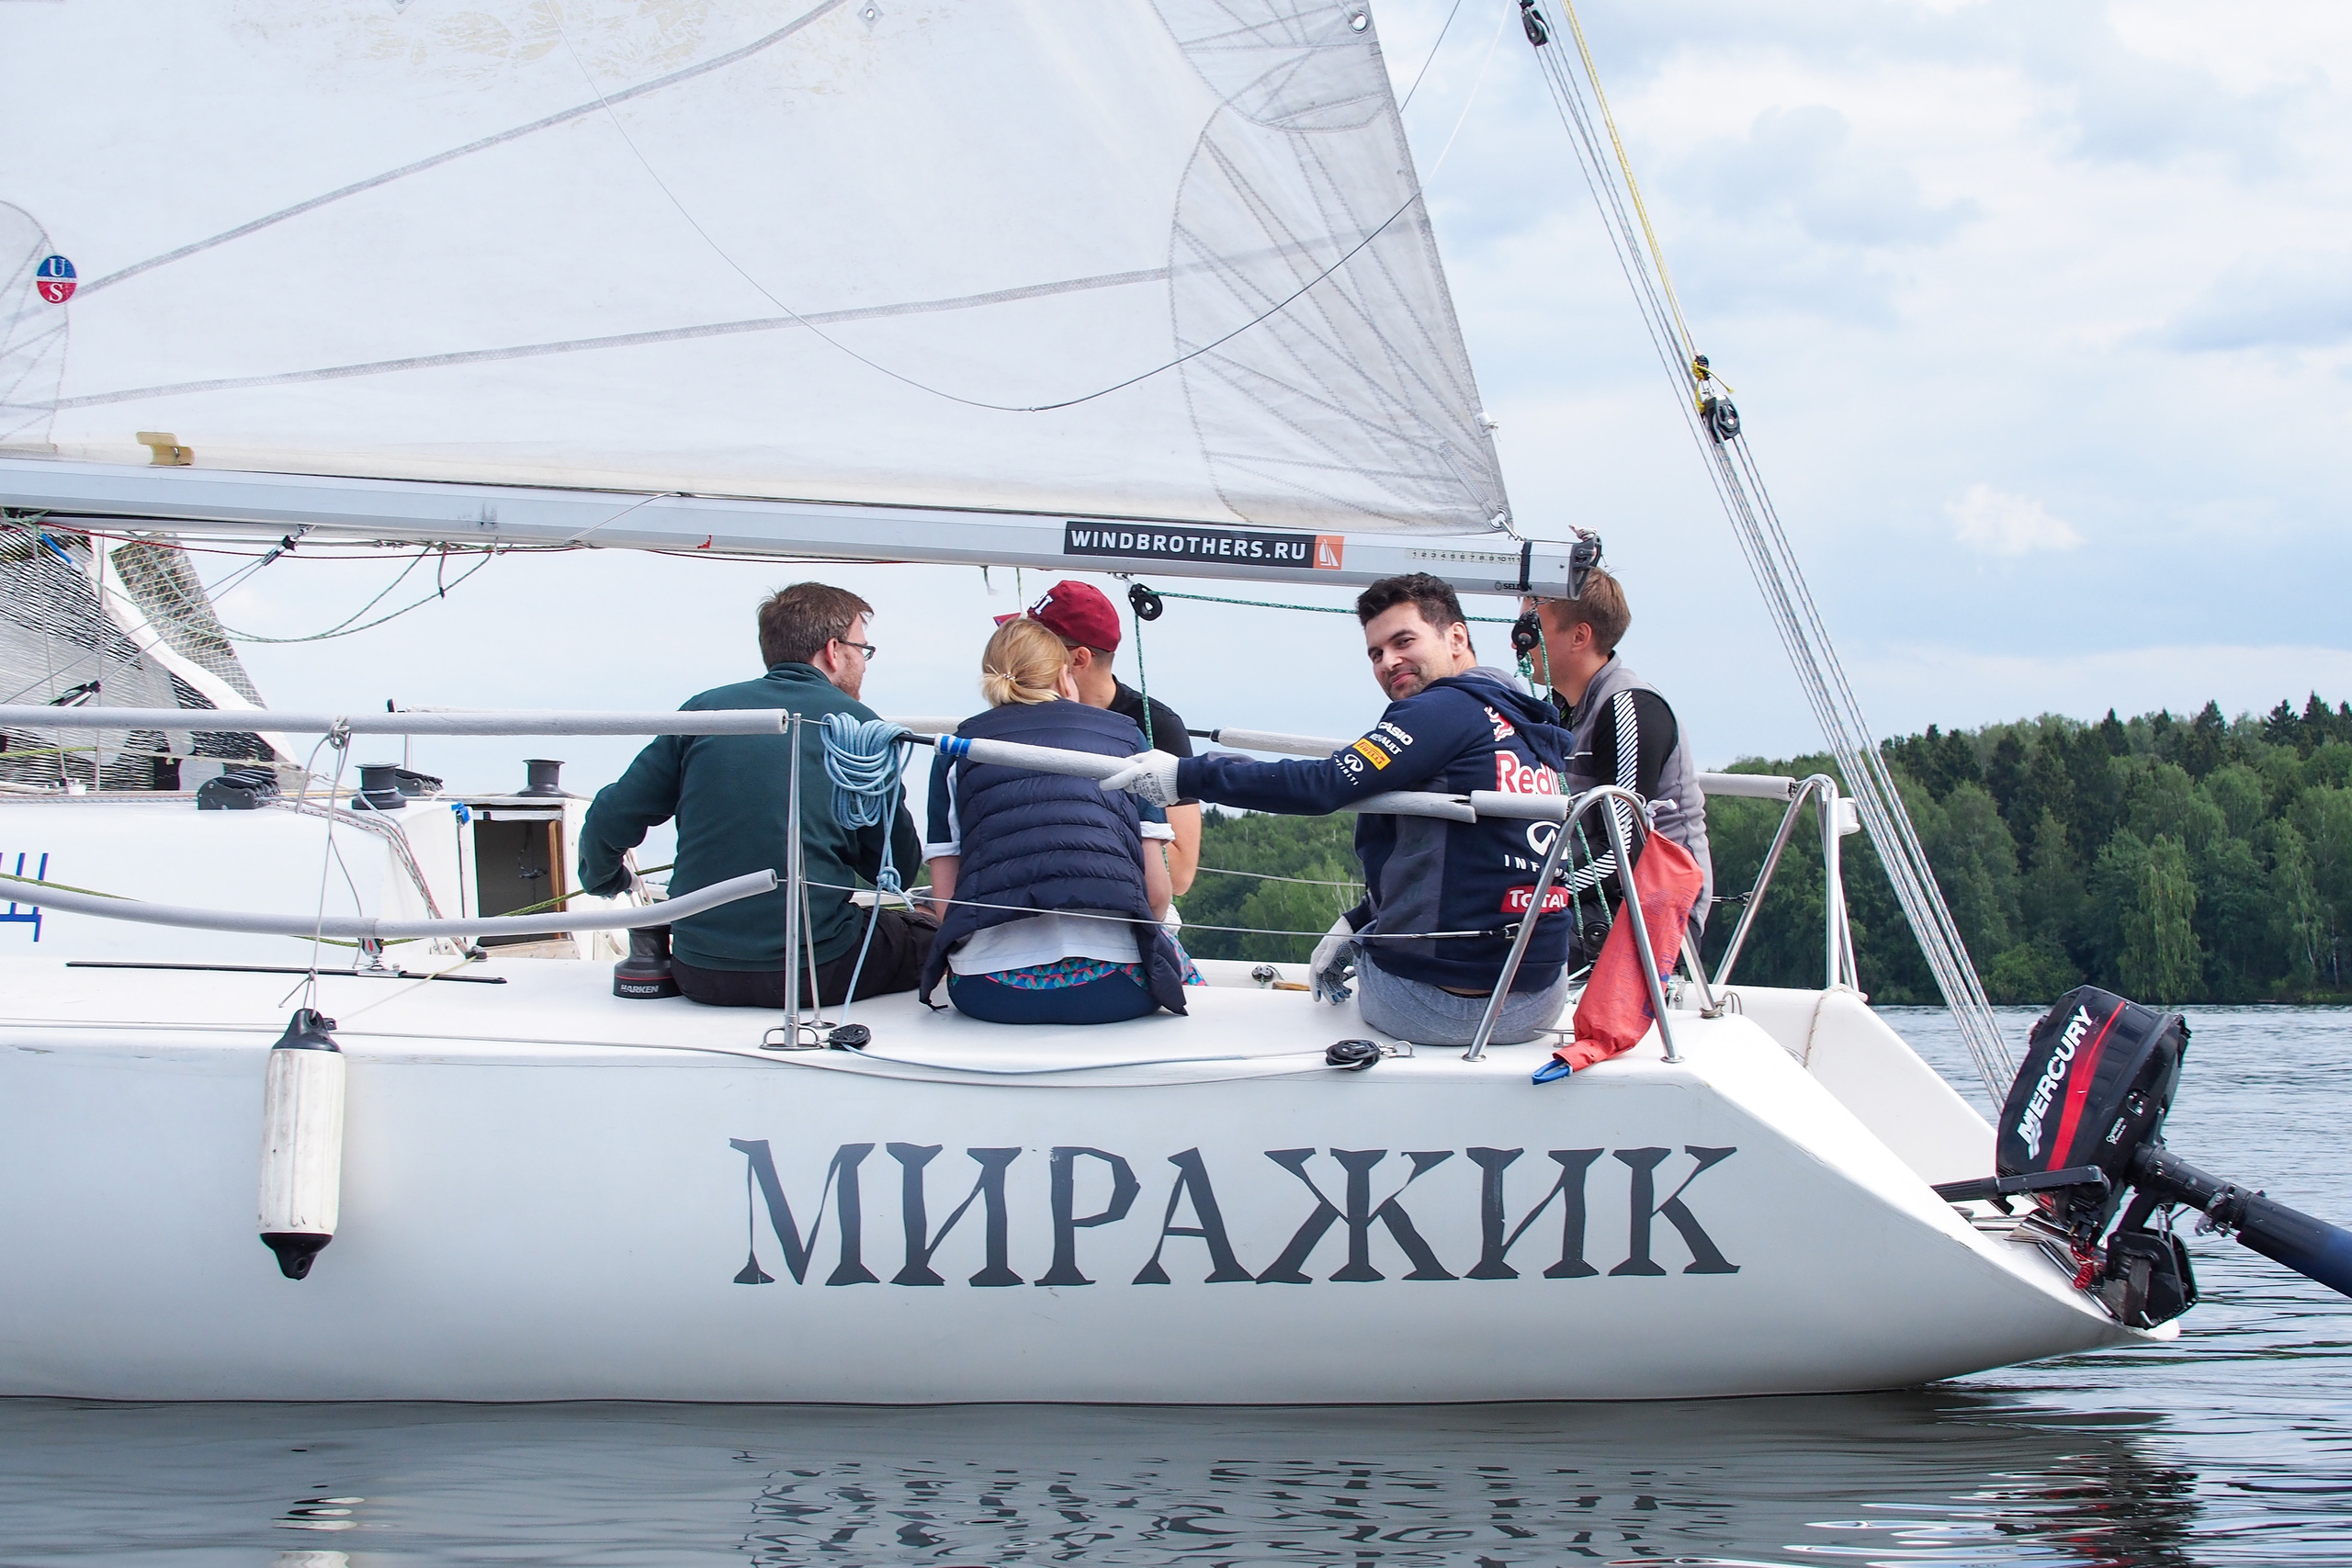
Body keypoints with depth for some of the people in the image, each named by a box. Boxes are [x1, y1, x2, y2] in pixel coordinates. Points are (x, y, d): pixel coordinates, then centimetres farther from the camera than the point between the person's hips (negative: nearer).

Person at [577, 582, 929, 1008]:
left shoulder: (705, 709, 7)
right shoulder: (856, 723, -1)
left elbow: (610, 821, 6)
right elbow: (899, 867, 1)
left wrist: (601, 878, 28)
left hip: (699, 975, 4)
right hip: (815, 976, -4)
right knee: (927, 935, 20)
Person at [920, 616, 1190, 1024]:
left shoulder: (957, 749, 16)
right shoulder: (1125, 735, 15)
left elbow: (945, 897, 8)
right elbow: (1156, 890, 8)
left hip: (989, 994, 2)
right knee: (1168, 949, 34)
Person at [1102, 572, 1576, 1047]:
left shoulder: (1449, 707, -11)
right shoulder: (1534, 730, 12)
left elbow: (1324, 785, -20)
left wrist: (1185, 776, -15)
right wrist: (1357, 922, 17)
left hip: (1435, 1008, -7)